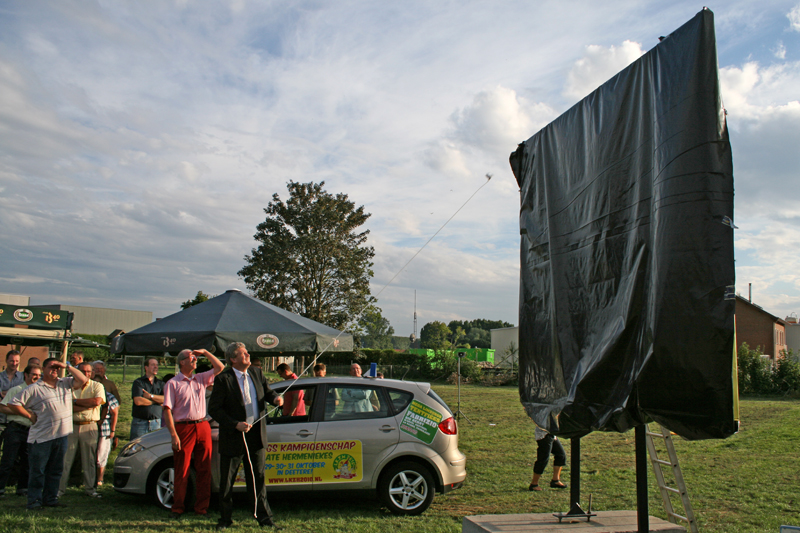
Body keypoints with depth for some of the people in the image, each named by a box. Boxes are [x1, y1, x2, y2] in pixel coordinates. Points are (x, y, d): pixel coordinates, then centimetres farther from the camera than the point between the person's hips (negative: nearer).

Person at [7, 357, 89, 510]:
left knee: (56, 470, 12)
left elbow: (83, 380, 2)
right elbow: (14, 404, -5)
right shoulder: (34, 389, -4)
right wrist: (30, 416, -6)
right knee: (37, 470, 3)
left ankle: (51, 499, 22)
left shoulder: (65, 384, 10)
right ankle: (34, 501, 12)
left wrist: (67, 367, -2)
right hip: (41, 437, -4)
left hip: (62, 435, 5)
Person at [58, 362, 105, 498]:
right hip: (71, 426, 1)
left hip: (90, 427, 0)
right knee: (65, 458, 1)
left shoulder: (97, 386, 5)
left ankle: (90, 488, 13)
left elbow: (97, 401, -13)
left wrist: (76, 401, -7)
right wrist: (87, 406, -15)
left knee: (90, 460, 4)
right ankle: (59, 488, 11)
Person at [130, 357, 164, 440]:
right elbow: (138, 401, -13)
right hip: (140, 423, -3)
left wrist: (150, 396, -11)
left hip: (156, 423, 3)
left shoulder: (160, 384, 12)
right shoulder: (138, 382, 1)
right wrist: (157, 400, -3)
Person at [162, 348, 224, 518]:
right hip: (183, 428, -4)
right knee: (182, 471, 2)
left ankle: (202, 507, 13)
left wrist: (205, 352, 8)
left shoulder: (201, 379, 15)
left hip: (203, 427, 4)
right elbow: (167, 410, -6)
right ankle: (177, 508, 14)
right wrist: (174, 435, -14)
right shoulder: (173, 383, 0)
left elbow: (220, 367, 14)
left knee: (204, 469, 5)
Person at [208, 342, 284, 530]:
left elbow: (267, 391, 14)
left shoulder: (256, 373, 3)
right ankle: (225, 519, 26)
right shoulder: (223, 379, -13)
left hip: (256, 435, 4)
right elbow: (214, 409, -13)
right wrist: (236, 424, -21)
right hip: (233, 437, -4)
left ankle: (263, 516, 23)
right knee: (226, 481, 10)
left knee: (258, 478, 12)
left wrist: (275, 398, -10)